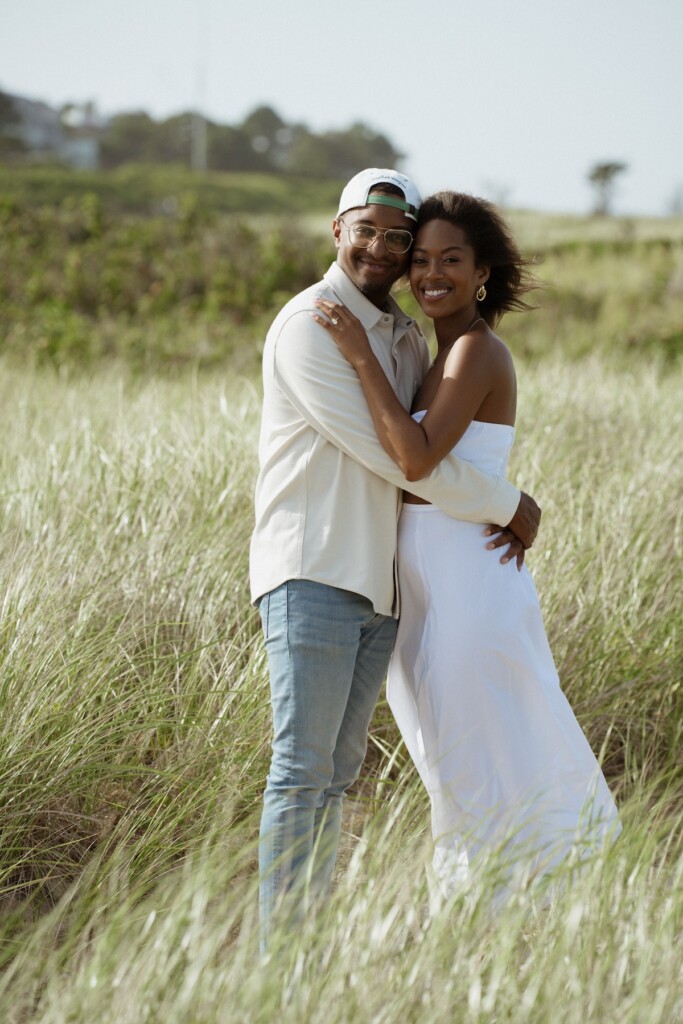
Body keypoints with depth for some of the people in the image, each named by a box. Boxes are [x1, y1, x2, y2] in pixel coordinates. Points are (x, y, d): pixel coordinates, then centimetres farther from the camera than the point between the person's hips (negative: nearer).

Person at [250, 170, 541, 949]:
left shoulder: (406, 339, 17)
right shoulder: (308, 328, -10)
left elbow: (432, 451, 25)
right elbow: (388, 453, -15)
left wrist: (502, 520, 5)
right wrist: (509, 505, -8)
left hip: (377, 585, 8)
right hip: (310, 574, -8)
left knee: (338, 770, 7)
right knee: (303, 766, -11)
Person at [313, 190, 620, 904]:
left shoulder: (477, 350, -15)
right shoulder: (447, 354, 14)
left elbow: (416, 459, -26)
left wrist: (361, 354, -23)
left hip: (468, 581, -10)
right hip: (430, 583, 10)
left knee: (480, 761, -3)